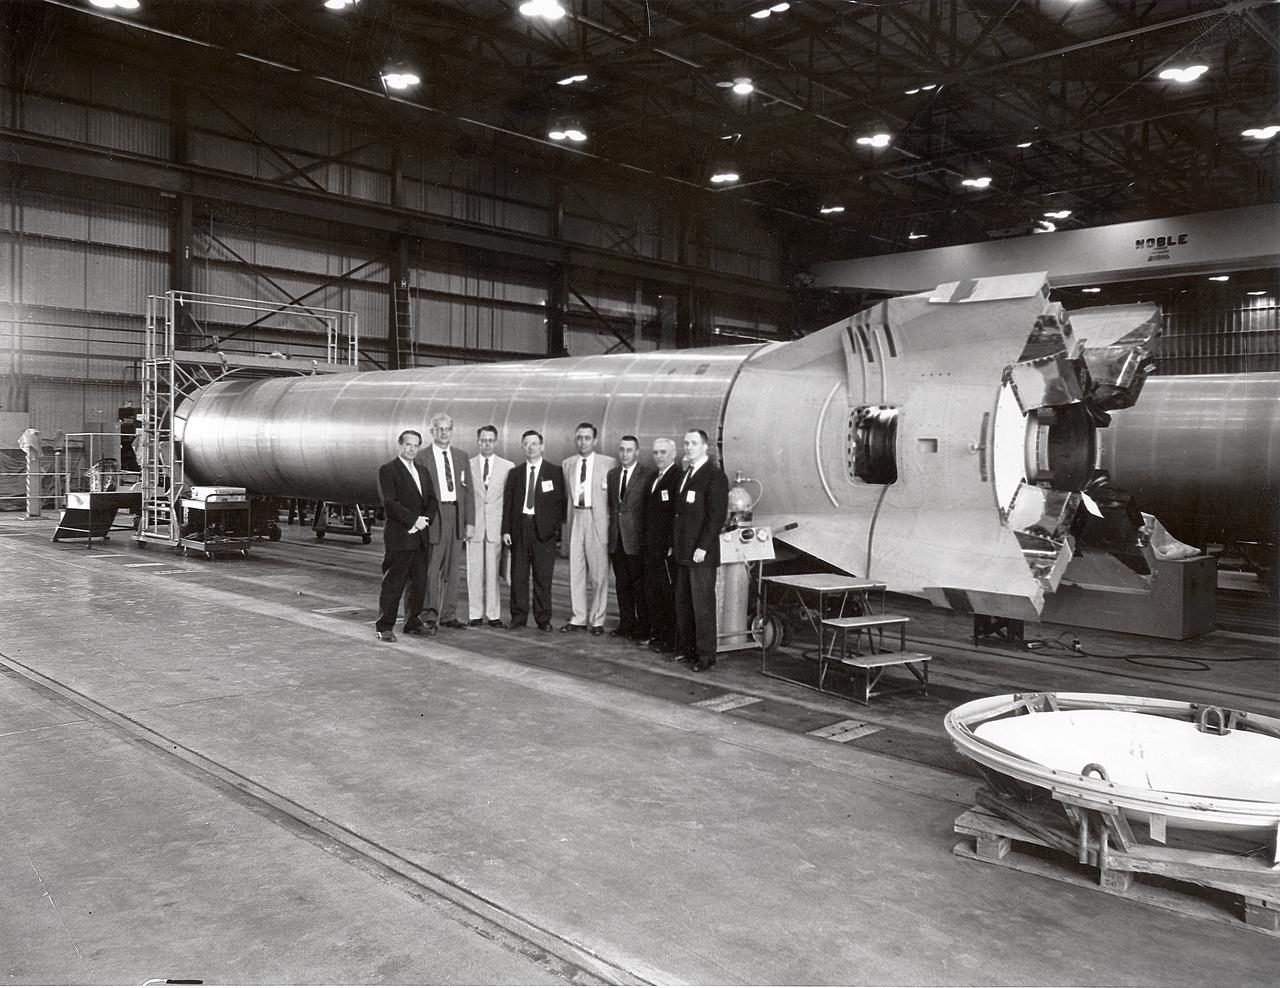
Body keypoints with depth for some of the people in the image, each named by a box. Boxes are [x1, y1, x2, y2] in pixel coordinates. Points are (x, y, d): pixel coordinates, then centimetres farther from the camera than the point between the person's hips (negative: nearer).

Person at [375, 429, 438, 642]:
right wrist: (414, 519, -16)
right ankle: (385, 627, 4)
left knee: (420, 583, 9)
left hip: (420, 537, 6)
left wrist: (424, 520, -5)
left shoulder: (423, 472, 19)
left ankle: (413, 623, 20)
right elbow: (389, 502, -13)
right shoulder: (388, 470, -3)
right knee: (393, 583, -3)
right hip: (398, 537, -6)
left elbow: (432, 500, 13)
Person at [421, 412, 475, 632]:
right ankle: (430, 615, 6)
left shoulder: (462, 457, 13)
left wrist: (470, 522, 6)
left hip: (456, 516, 5)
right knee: (431, 568, -4)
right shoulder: (422, 458, -2)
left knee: (452, 569, 9)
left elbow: (468, 491, 12)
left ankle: (448, 615, 16)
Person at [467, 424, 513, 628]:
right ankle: (475, 613, 10)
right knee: (474, 571, 2)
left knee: (494, 572, -1)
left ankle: (493, 614, 7)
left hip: (497, 525, -1)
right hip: (474, 525, 1)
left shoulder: (508, 466, 5)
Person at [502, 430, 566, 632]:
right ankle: (518, 618, 11)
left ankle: (543, 619, 8)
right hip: (519, 527, 2)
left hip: (544, 530, -2)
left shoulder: (554, 472, 6)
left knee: (543, 576, 0)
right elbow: (507, 503, 10)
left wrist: (557, 529, -6)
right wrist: (506, 530, 1)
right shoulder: (515, 473, 13)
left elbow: (560, 503, 2)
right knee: (518, 576, 2)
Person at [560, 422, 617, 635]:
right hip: (575, 519, 4)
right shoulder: (567, 464, 12)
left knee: (599, 573, 0)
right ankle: (578, 618, 15)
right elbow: (568, 495, 16)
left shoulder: (609, 464, -1)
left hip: (598, 520, -4)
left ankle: (597, 620, 9)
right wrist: (569, 519, 7)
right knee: (575, 571, 6)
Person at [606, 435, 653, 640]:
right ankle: (626, 624, 20)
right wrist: (611, 528, 7)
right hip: (616, 538, 6)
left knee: (639, 584, 0)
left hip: (636, 538, -5)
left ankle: (643, 627, 9)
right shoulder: (612, 474, 13)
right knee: (621, 583, 11)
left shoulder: (648, 475, -6)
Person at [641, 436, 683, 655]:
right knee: (651, 593, 12)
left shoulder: (678, 477, -11)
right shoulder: (653, 477, 16)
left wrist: (672, 545, -18)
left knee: (669, 594, -2)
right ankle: (657, 635, 23)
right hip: (650, 547, 8)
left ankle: (672, 643, 5)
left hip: (667, 549, -8)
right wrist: (644, 541, 13)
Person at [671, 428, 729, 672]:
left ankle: (706, 657, 4)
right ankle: (685, 649, 21)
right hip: (683, 552, 8)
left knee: (702, 605, -3)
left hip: (701, 553, -8)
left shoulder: (715, 475, -9)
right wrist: (674, 544, 15)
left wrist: (702, 547, -18)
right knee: (682, 603, 12)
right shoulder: (686, 474, 18)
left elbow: (717, 515, -15)